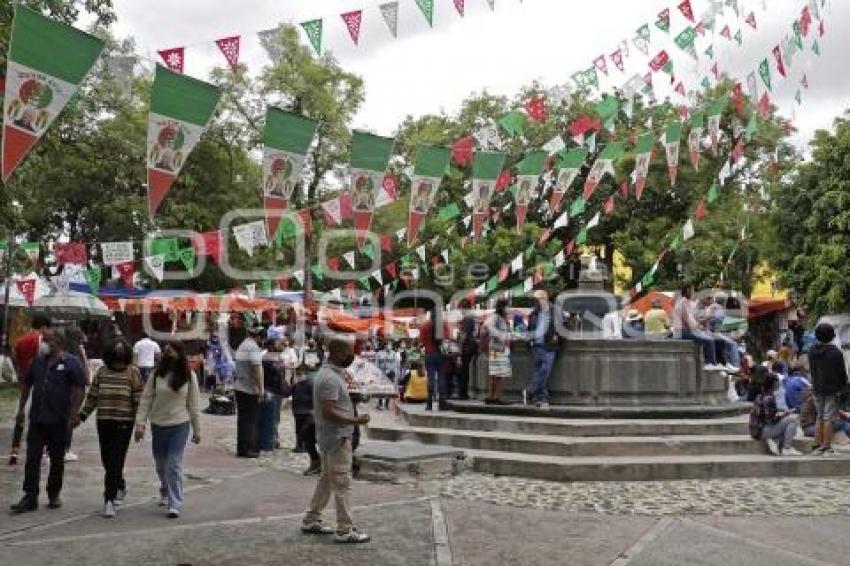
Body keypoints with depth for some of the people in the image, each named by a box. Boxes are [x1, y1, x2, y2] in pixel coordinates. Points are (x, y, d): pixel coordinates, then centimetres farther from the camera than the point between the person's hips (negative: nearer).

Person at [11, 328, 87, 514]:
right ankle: (30, 497, 4)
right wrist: (21, 408, 15)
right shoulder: (38, 361, 10)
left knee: (57, 460, 8)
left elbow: (80, 390, -8)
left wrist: (72, 415, -12)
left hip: (59, 421, -4)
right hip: (36, 419, 4)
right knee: (32, 458, 0)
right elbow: (27, 385, 20)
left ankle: (54, 495, 21)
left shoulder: (71, 363, -6)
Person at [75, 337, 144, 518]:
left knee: (115, 462, -7)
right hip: (103, 422, 4)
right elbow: (92, 397, 15)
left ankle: (109, 499, -2)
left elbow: (139, 400, -4)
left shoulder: (133, 373, -3)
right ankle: (120, 487, 34)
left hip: (124, 423, -4)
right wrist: (81, 416, 12)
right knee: (107, 461, 10)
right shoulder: (102, 372, 8)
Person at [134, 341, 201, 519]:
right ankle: (165, 492, 42)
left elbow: (194, 404, 1)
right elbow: (145, 400, -1)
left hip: (180, 425, -2)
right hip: (158, 425, 3)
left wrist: (197, 430, 2)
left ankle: (175, 504, -2)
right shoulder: (156, 374, -1)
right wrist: (140, 424, -8)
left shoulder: (188, 376, -3)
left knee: (174, 464, -8)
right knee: (161, 464, 16)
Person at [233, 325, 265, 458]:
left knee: (242, 419, 12)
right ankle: (249, 449, 3)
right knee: (251, 420, 0)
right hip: (250, 389, -8)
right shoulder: (253, 347, -15)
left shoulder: (241, 346, 13)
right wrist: (260, 390, -19)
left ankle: (241, 449, 16)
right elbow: (257, 369, -21)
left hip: (239, 388, 8)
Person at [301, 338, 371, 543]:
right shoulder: (331, 378, -22)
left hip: (329, 436, 11)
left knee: (327, 479, 19)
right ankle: (345, 530, 1)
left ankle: (311, 520, 27)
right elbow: (328, 412, -27)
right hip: (338, 437, -11)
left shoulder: (328, 372, 11)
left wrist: (344, 382, 15)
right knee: (342, 483, -5)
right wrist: (355, 421, -27)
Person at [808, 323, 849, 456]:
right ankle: (827, 447, -1)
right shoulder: (835, 352, -13)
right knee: (828, 418, -2)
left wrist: (816, 384, 14)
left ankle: (817, 446, 12)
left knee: (819, 418, 13)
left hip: (817, 388, 5)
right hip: (832, 389, -5)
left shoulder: (812, 351, 3)